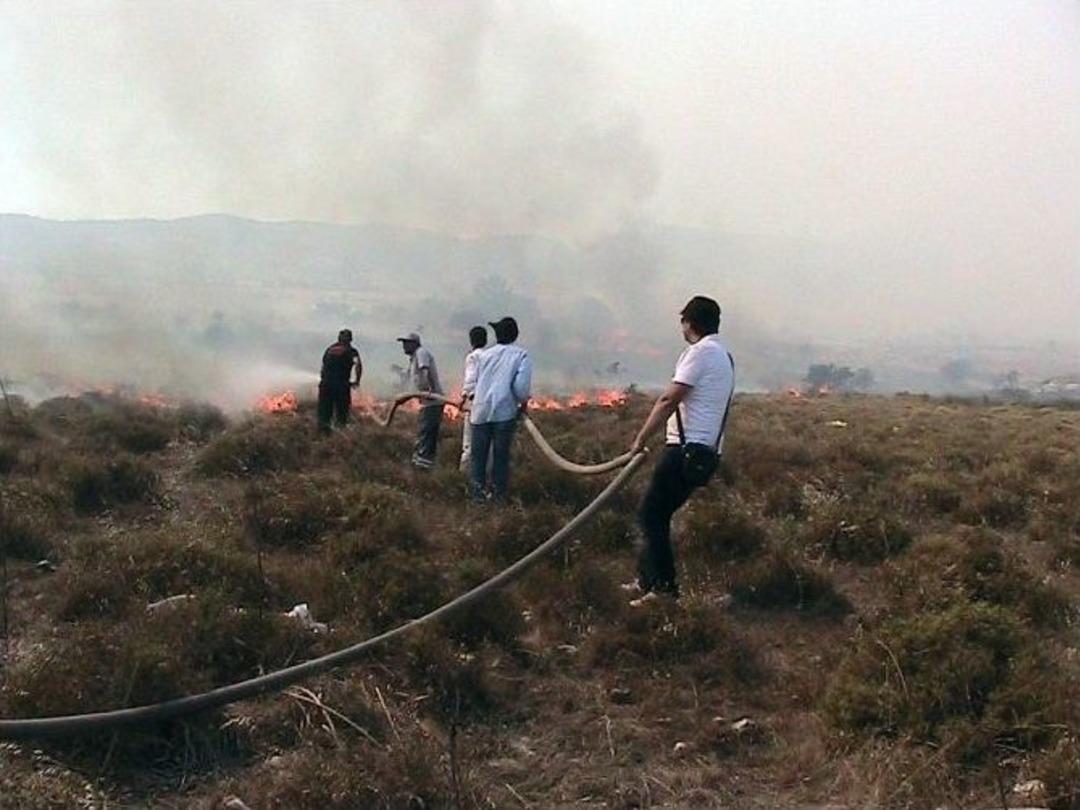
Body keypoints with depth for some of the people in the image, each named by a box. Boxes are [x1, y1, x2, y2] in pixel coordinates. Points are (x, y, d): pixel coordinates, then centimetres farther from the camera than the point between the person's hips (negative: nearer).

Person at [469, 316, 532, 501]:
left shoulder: (485, 355, 13)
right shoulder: (521, 355, 2)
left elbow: (476, 381, 17)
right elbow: (522, 385, -9)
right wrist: (523, 403, 6)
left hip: (481, 411, 2)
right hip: (504, 411, -2)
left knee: (479, 454, 9)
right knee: (501, 455, 5)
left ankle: (479, 492, 7)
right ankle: (498, 493, 7)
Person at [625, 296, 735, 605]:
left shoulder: (701, 351, -11)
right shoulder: (724, 355, 20)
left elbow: (668, 401, -15)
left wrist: (641, 439, -11)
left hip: (688, 449, -10)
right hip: (706, 450, 10)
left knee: (651, 514, -7)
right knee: (657, 515, 16)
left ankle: (665, 587, -10)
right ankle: (648, 578, 21)